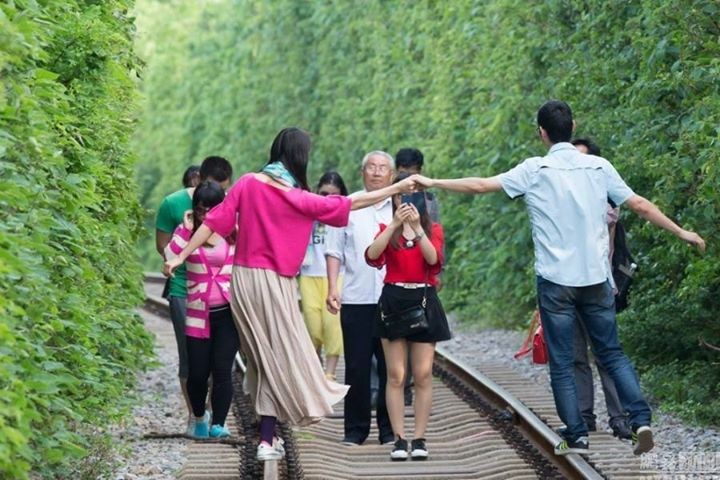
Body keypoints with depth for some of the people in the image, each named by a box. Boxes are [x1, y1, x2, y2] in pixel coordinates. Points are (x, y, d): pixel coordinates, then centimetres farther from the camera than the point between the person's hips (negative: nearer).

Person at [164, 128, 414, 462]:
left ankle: (268, 433, 22)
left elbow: (214, 221, -3)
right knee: (279, 356, 3)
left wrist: (182, 256, 2)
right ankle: (266, 441, 1)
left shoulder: (248, 183, -1)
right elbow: (351, 204, -6)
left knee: (263, 357, 15)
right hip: (273, 284, -5)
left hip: (243, 278, 5)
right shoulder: (299, 200, -11)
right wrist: (397, 188, 3)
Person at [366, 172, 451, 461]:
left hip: (423, 302, 0)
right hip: (393, 301, 0)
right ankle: (399, 439, 1)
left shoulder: (433, 229, 8)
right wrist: (395, 224, -21)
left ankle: (419, 439, 5)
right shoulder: (387, 229, 8)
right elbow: (372, 256, -13)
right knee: (396, 376, -1)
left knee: (423, 375, -1)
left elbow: (434, 259, -12)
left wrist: (417, 227, -22)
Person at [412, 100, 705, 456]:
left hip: (556, 282, -3)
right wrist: (682, 232, 16)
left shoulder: (535, 170, -5)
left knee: (561, 364, 5)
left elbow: (481, 185, -5)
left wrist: (434, 183, 7)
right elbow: (640, 205, 6)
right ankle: (640, 420, -2)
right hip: (596, 279, 3)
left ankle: (576, 437, 4)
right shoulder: (599, 167, 3)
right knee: (611, 353, 13)